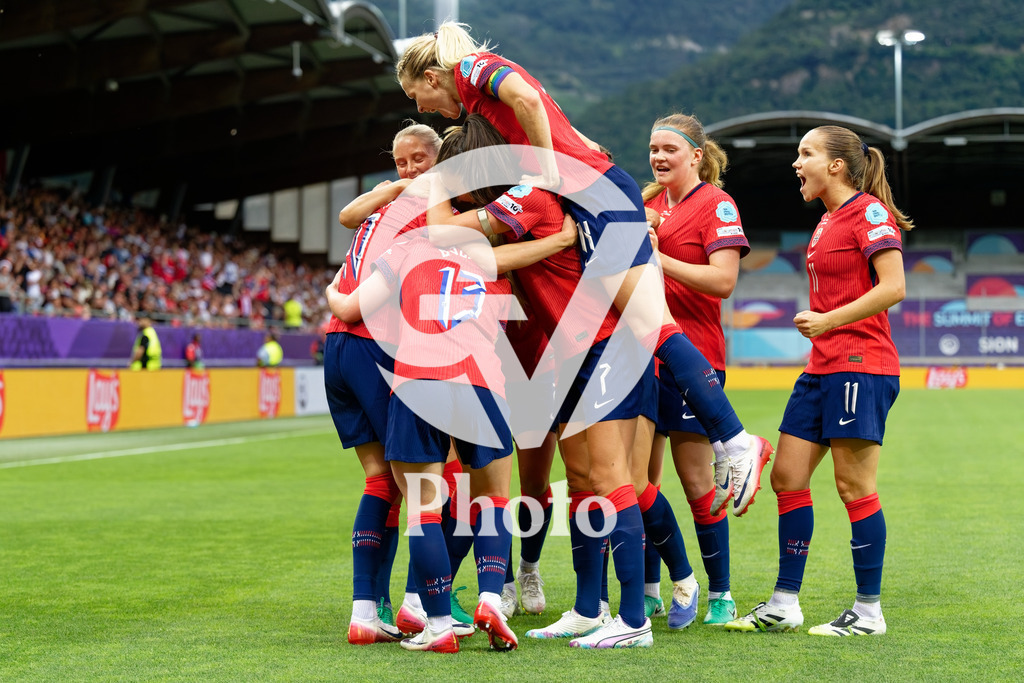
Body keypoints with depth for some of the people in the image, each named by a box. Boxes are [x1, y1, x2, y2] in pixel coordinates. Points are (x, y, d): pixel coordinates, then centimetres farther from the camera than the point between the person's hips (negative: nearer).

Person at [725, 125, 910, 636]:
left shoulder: (869, 212, -9)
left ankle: (869, 612, 4)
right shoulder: (827, 220, 18)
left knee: (854, 486, -5)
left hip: (860, 366, -9)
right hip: (823, 367, 10)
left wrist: (828, 321, -17)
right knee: (787, 476, 7)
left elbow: (893, 287, -18)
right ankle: (784, 604, 13)